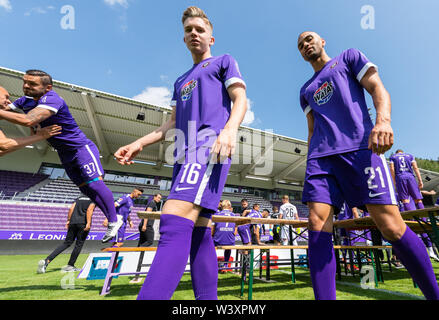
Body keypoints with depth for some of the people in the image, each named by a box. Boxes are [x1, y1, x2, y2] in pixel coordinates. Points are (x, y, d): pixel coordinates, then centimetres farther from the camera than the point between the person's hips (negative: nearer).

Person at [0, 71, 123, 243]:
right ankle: (112, 217, 16)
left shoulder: (51, 99, -23)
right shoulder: (25, 101, 5)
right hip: (64, 153, 9)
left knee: (94, 183, -15)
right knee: (85, 188, 7)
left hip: (81, 147, -8)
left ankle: (114, 222, -5)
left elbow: (28, 120, -36)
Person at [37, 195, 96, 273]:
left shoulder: (80, 197, 20)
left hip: (73, 222, 6)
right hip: (83, 223, -6)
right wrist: (88, 223, -19)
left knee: (67, 243, 12)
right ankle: (70, 265, 12)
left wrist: (68, 220, 15)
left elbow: (71, 208, 12)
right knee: (79, 244, 6)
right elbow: (89, 209, -15)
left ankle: (47, 260, 2)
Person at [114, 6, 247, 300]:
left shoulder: (224, 62, 18)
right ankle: (207, 299, 10)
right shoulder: (181, 81, 34)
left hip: (211, 144, -7)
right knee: (199, 231, 2)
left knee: (176, 220, -25)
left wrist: (230, 128, -20)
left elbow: (240, 100, 2)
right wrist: (140, 143, 16)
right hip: (184, 154, 7)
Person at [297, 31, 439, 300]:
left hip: (360, 147, -3)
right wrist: (311, 163, 13)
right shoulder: (306, 90, 30)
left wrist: (383, 119, -15)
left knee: (391, 226, -10)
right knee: (317, 225, -11)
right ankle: (324, 298, -6)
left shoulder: (349, 57, 22)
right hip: (320, 156, 4)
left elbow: (378, 89, 7)